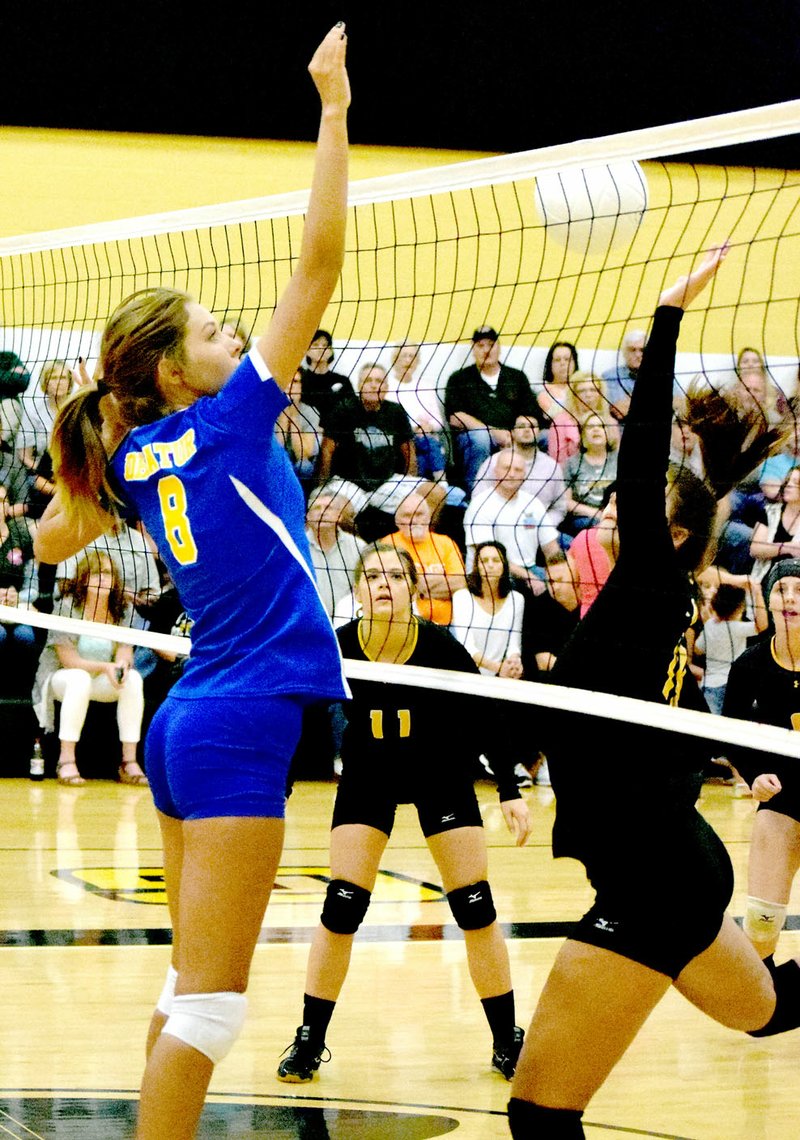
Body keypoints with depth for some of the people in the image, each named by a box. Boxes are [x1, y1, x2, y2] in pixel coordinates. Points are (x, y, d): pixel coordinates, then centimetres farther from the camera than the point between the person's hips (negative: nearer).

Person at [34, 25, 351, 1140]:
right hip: (245, 723, -8)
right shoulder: (227, 421, -9)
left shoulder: (131, 458, 9)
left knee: (194, 983, 16)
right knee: (211, 1001, -7)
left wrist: (95, 438, 22)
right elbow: (320, 262, -13)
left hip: (189, 717, 8)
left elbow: (50, 541, 27)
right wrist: (333, 104, -11)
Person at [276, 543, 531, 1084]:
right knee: (342, 905, -6)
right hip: (368, 773, 1)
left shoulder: (440, 646, -26)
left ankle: (508, 1041, 10)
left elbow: (488, 715, -14)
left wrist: (511, 791, -17)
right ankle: (309, 1041, 8)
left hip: (441, 772, -1)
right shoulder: (339, 647, -23)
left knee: (475, 906, -4)